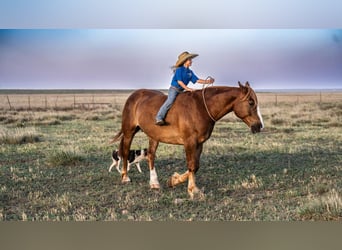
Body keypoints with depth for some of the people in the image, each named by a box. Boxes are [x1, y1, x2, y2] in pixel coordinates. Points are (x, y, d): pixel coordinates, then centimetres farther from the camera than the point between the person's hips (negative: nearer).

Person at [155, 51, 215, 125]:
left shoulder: (190, 72, 11)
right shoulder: (179, 69, -9)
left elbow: (196, 80, 5)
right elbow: (179, 81, -16)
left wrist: (207, 81, -7)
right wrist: (187, 88, -24)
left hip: (181, 91, 8)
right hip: (174, 89, -8)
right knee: (170, 101, -25)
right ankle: (159, 118, -29)